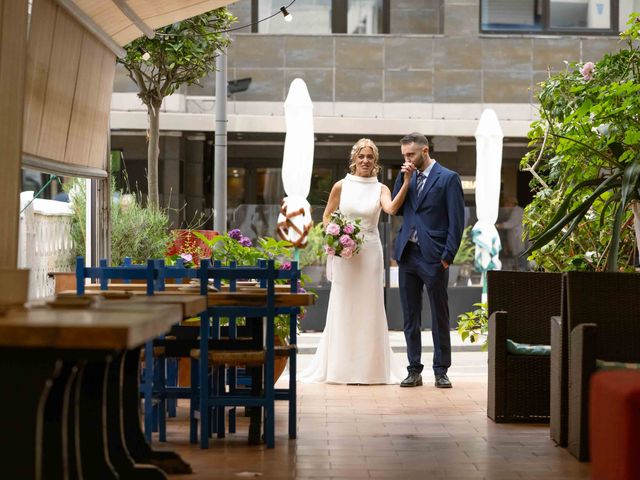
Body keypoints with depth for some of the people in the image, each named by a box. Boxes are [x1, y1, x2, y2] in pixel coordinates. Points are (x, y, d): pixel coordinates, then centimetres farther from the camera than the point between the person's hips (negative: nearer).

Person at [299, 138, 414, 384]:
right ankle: (341, 367, 9)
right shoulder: (341, 186, 3)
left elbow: (392, 208, -17)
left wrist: (406, 183, -27)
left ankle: (369, 368, 12)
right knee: (343, 306, 2)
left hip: (370, 251, 1)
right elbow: (327, 216, 9)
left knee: (368, 306, 4)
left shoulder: (380, 189, 3)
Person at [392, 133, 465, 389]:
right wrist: (403, 179, -1)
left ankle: (441, 371, 9)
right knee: (410, 316, 8)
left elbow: (456, 221, -7)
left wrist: (447, 256, -13)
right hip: (407, 255, 6)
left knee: (439, 317, 3)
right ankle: (414, 370, 13)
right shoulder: (408, 178, 14)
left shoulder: (448, 178, -4)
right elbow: (396, 209, 6)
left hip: (433, 257, -6)